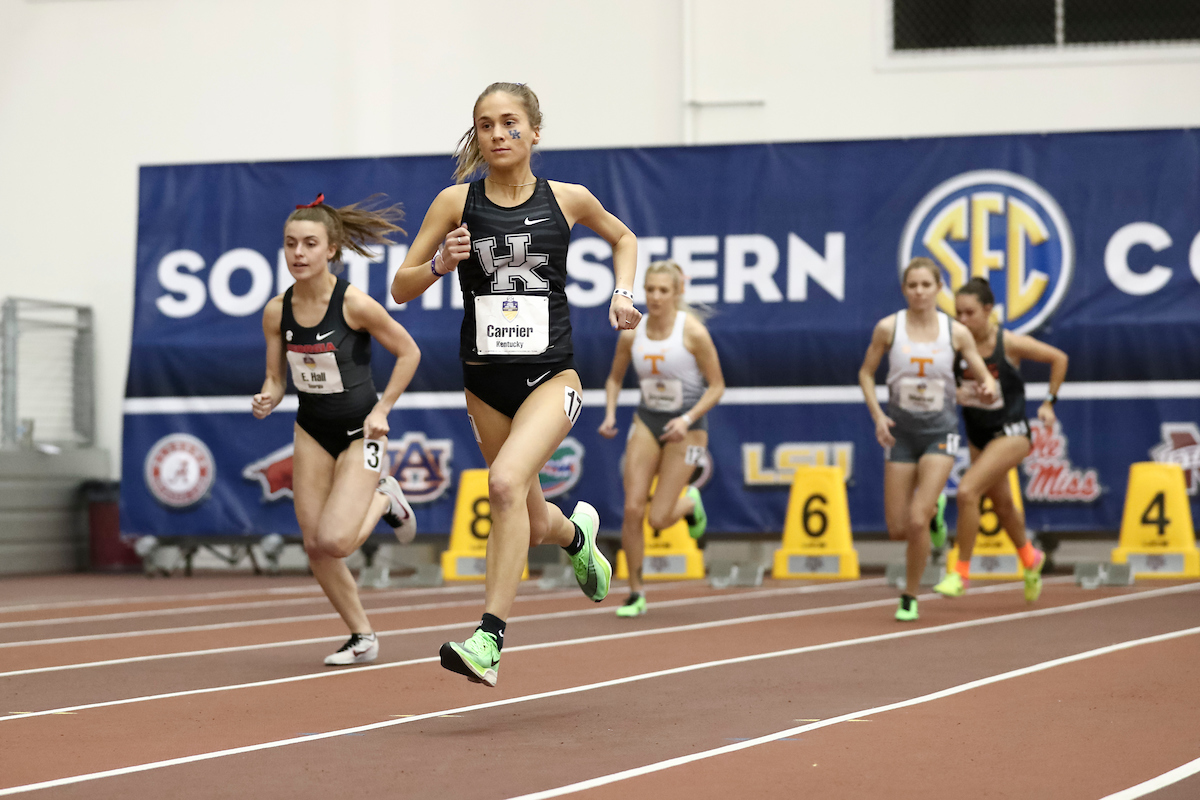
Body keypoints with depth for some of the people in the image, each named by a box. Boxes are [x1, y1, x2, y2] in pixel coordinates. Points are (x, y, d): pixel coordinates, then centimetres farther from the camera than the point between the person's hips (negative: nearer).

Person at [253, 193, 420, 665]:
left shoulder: (355, 305, -20)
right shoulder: (277, 312, -7)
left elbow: (408, 352, -7)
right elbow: (275, 380, 3)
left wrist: (382, 409, -11)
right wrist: (267, 400, -19)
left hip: (360, 432, -5)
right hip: (312, 432, 5)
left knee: (334, 541, -19)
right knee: (314, 547, 2)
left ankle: (384, 500, 13)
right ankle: (362, 638, 21)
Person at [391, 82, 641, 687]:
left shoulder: (566, 199, 0)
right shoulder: (456, 201, 0)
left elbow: (623, 237, 21)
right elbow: (401, 289, 2)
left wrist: (623, 292, 4)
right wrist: (440, 262, -18)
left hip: (551, 374, -3)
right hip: (486, 381, 3)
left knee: (506, 482, -29)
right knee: (534, 524, 14)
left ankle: (489, 641, -29)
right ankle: (578, 532, 53)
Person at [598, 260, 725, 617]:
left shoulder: (693, 332, -16)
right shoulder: (632, 333, -4)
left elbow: (717, 385, -9)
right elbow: (615, 378, 12)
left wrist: (688, 419, -22)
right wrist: (610, 414, -5)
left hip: (685, 427, -3)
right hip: (647, 422, 3)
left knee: (659, 519, -8)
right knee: (632, 509, -9)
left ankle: (690, 503, 30)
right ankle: (635, 594, 5)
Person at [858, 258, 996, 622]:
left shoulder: (956, 332, -6)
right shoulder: (888, 328, -6)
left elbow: (986, 376, 0)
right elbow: (866, 373, 5)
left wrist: (988, 388, -24)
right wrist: (877, 415, -8)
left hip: (939, 431, -1)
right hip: (901, 431, 2)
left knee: (917, 521, -16)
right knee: (897, 529, 2)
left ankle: (910, 598, 3)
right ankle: (932, 510, 40)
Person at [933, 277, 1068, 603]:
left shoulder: (1009, 343, -18)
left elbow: (1059, 358, -4)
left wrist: (1049, 402, -1)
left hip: (1010, 433, -5)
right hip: (978, 435, 5)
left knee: (967, 491, -23)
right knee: (1001, 503, 22)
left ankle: (961, 573, -12)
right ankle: (1030, 559, 50)